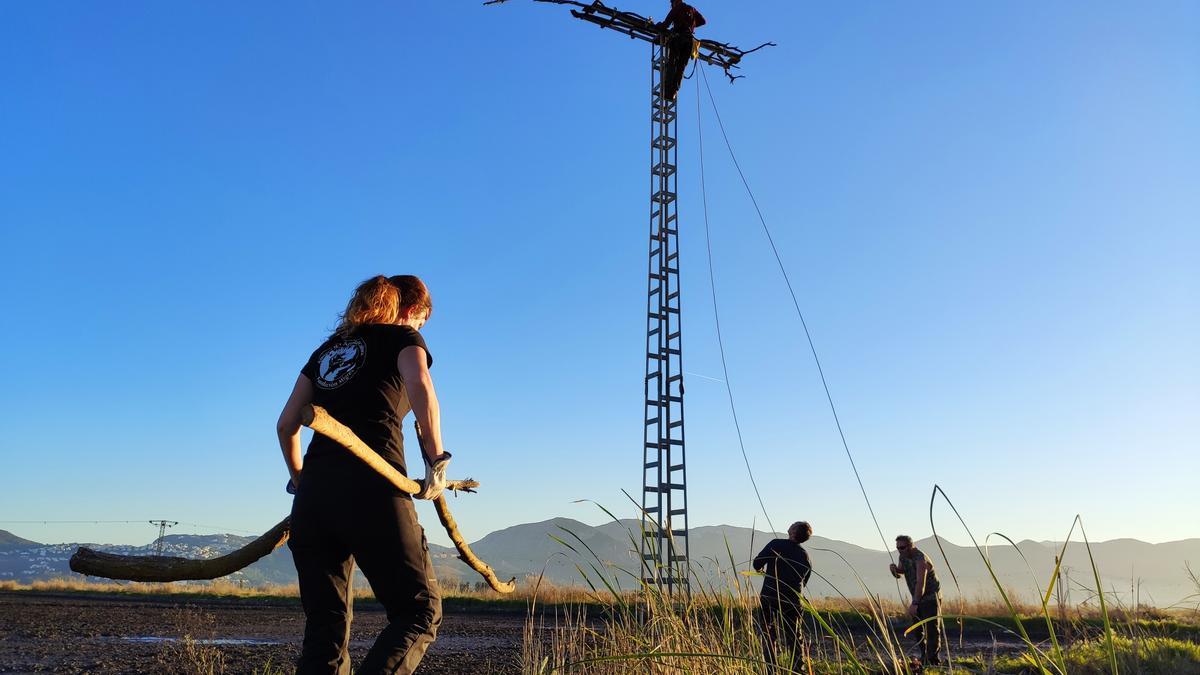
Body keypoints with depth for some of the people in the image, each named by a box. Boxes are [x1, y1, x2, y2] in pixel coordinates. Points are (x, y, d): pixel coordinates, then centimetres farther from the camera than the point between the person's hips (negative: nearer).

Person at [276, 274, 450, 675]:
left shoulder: (328, 349, 25)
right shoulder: (402, 337, 9)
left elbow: (286, 425, 22)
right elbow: (420, 387, -15)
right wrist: (436, 459, -7)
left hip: (313, 494, 6)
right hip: (372, 491, -6)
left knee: (325, 626, 11)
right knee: (419, 612, 2)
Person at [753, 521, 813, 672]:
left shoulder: (776, 544, -6)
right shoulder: (805, 556, 8)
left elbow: (757, 563, -10)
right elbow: (804, 582, 16)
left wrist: (760, 569, 12)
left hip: (770, 598, -3)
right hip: (792, 601, 3)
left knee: (768, 635, 7)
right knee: (793, 637, 14)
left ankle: (772, 668, 2)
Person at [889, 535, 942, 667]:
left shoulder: (920, 559, -27)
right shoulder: (903, 557, -1)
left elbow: (921, 583, -36)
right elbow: (899, 573, 15)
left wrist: (914, 604, -43)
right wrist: (894, 569, -10)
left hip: (930, 598, -8)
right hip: (917, 598, 8)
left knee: (932, 629, -10)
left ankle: (933, 660, -8)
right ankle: (924, 658, 19)